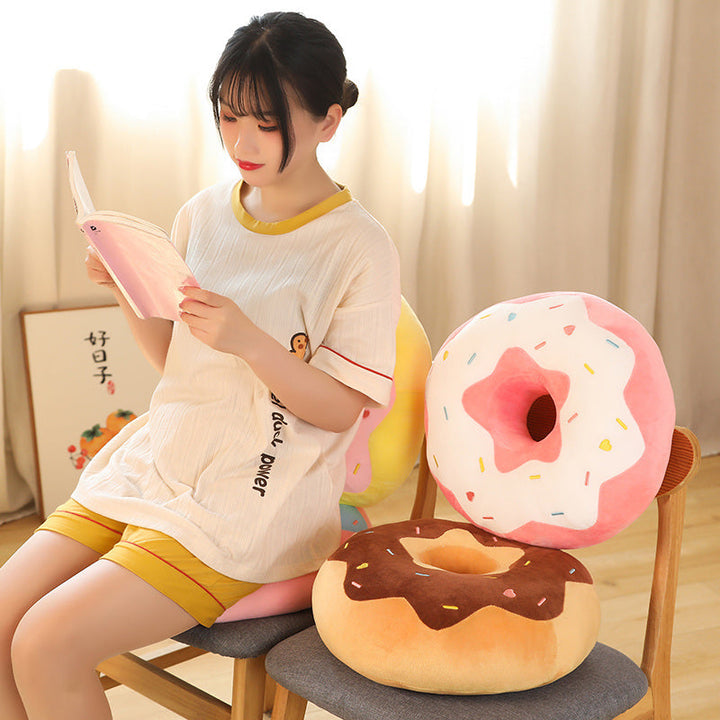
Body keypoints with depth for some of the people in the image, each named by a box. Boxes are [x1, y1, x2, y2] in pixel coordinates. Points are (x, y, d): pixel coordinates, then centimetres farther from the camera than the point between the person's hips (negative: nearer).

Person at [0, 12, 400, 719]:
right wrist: (126, 290, -3)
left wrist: (248, 340, -23)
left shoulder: (358, 248, -9)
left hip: (254, 498, -6)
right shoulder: (202, 214, 8)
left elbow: (342, 408, -9)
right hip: (157, 460, 6)